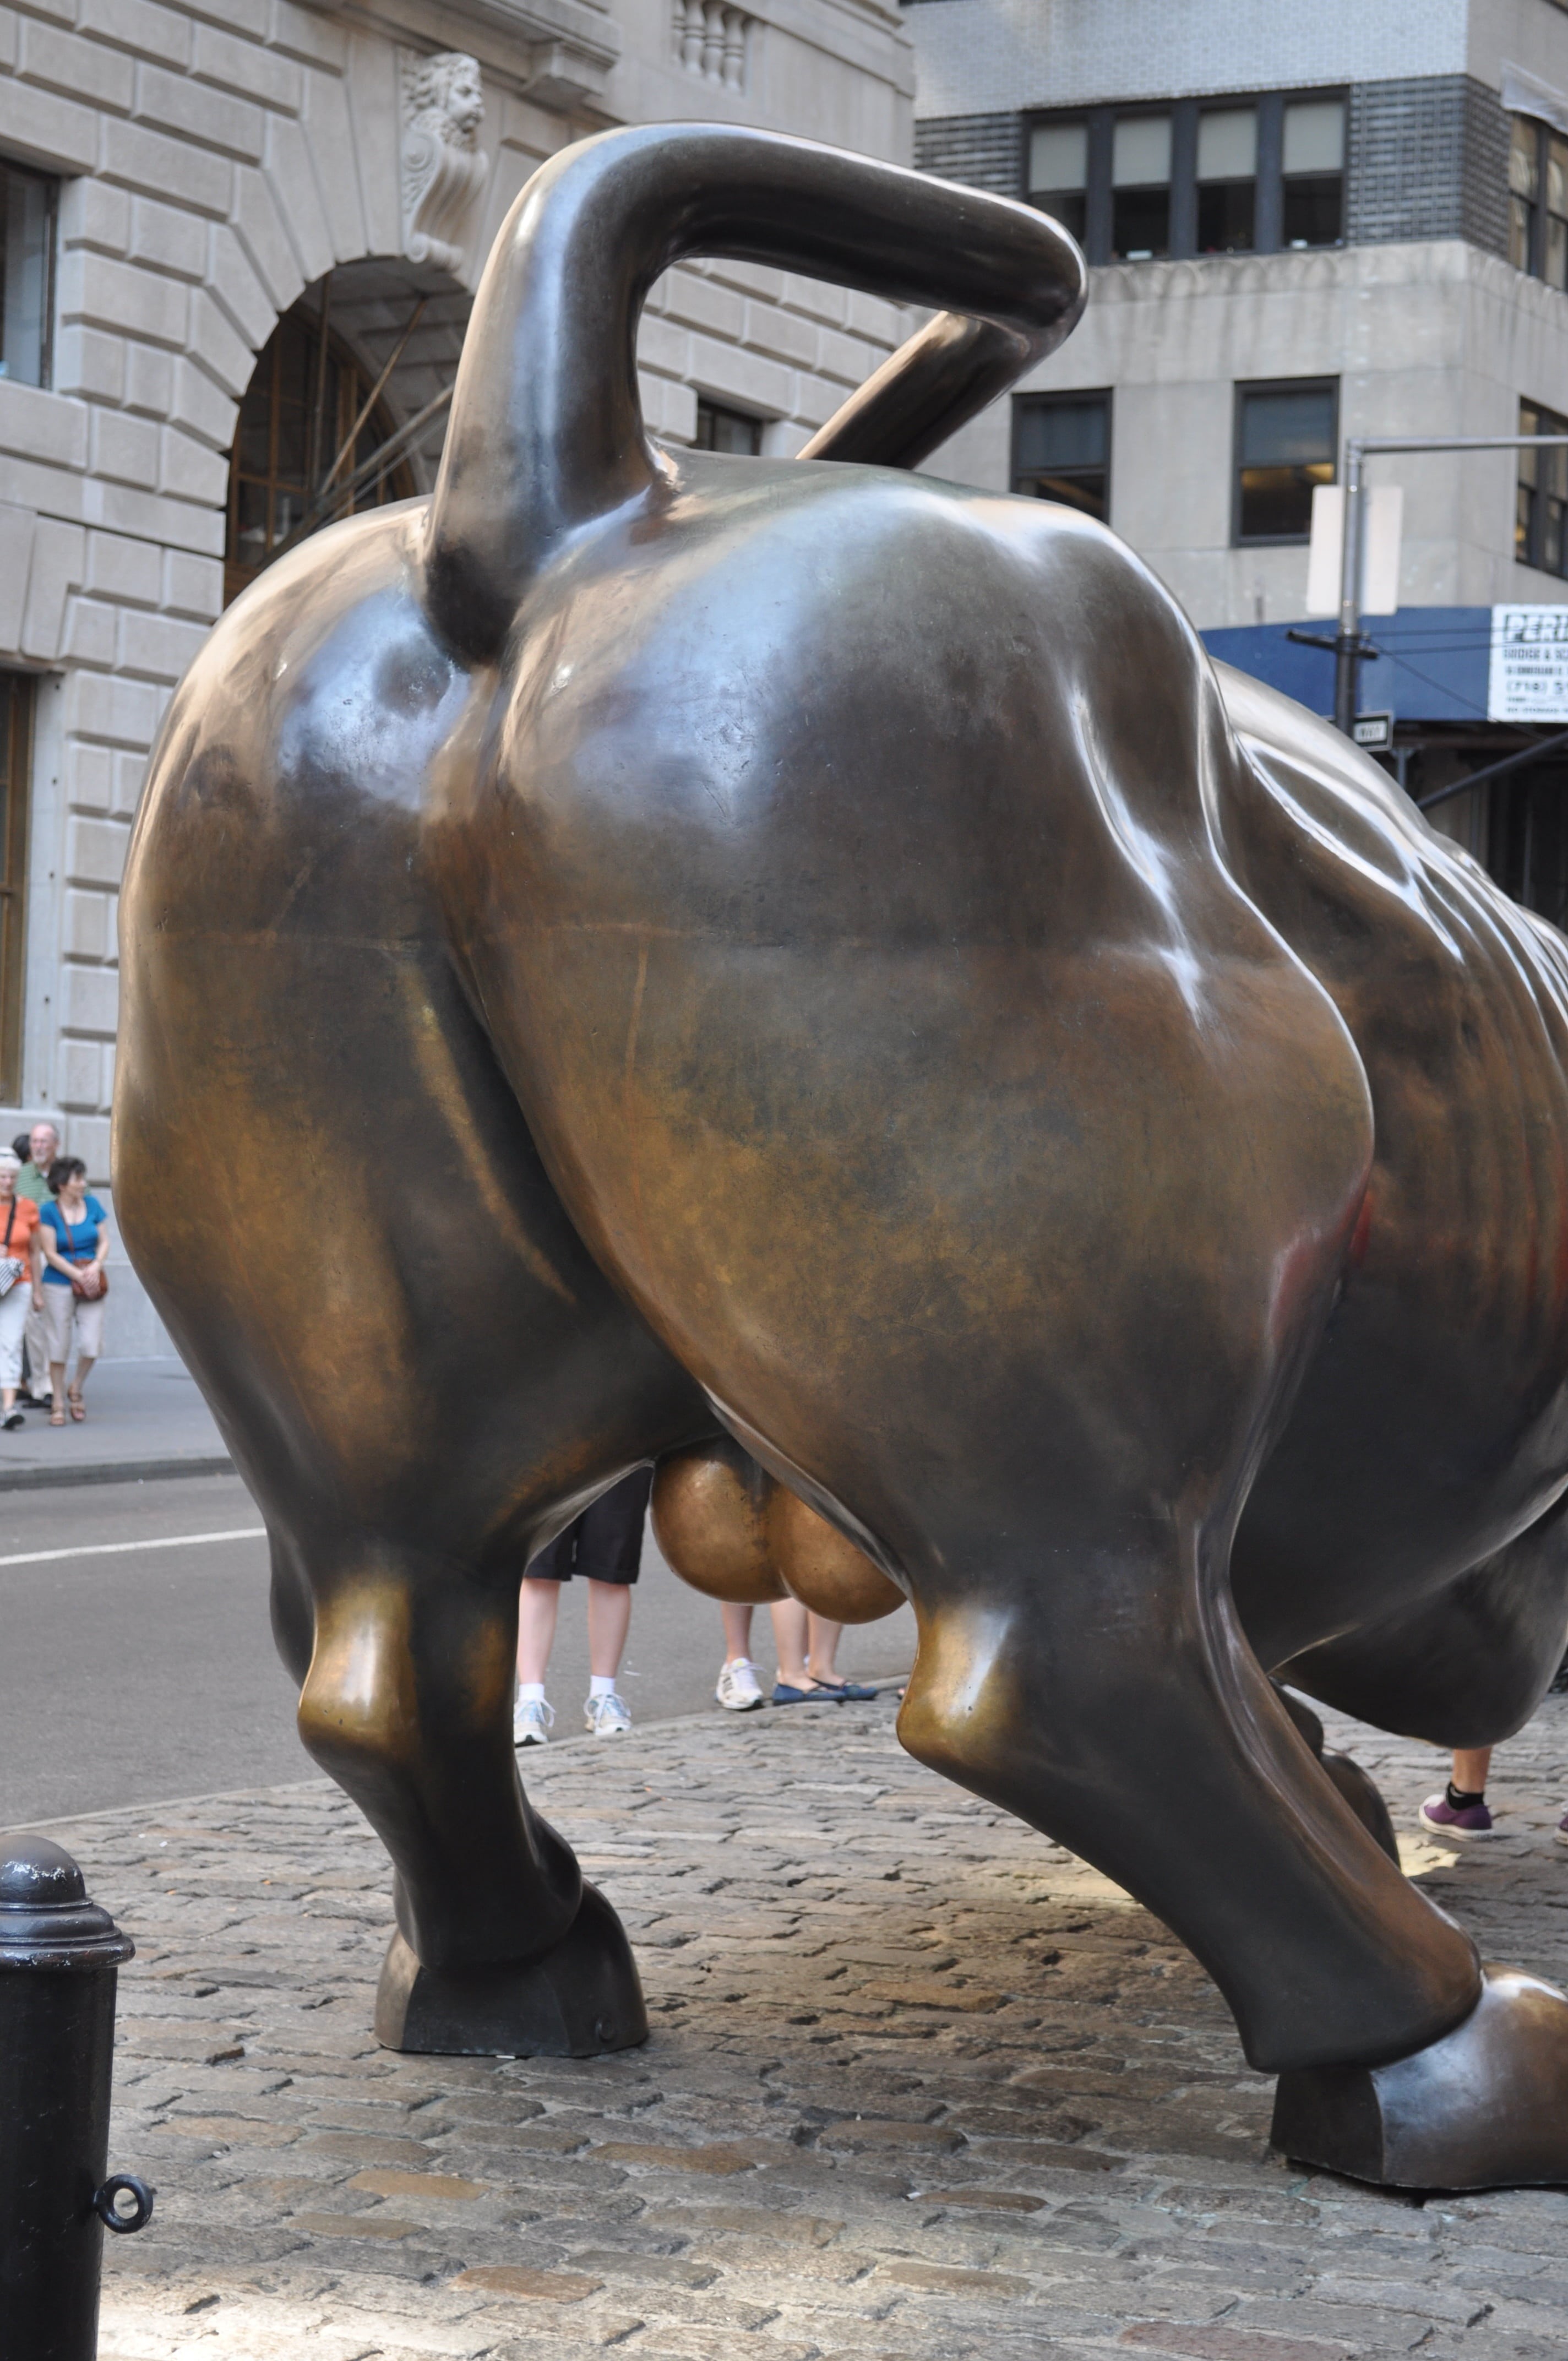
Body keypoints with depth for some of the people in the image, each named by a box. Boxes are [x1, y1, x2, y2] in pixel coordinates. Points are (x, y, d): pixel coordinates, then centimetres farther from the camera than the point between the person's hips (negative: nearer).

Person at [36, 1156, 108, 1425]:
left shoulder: (92, 1205, 6)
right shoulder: (49, 1212, -5)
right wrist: (78, 1275, -14)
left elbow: (104, 1242, 9)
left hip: (91, 1287, 3)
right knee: (59, 1347, 2)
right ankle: (58, 1403, 14)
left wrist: (95, 1267, -10)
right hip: (58, 1286, -3)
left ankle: (76, 1390, 20)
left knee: (91, 1345, -6)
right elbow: (50, 1253, -7)